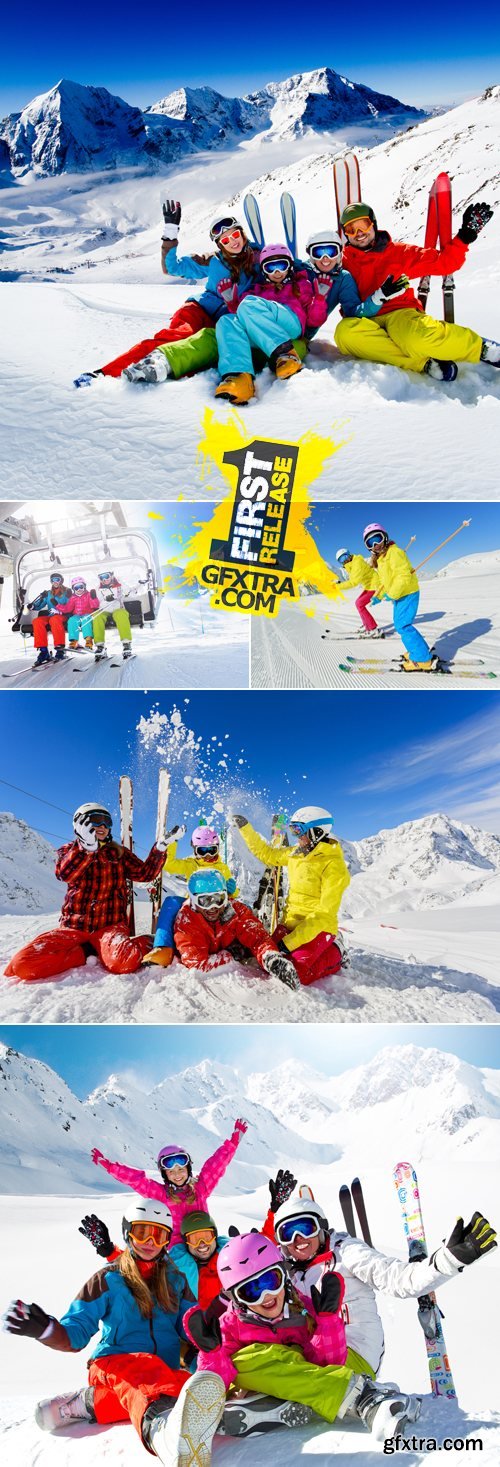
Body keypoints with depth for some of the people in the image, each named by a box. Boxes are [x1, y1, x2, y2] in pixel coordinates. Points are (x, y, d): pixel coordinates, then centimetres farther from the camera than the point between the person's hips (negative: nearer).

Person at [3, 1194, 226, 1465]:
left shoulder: (175, 1280, 18)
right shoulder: (108, 1280, 8)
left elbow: (191, 1329, 15)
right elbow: (75, 1336, 1)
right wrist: (44, 1328, -20)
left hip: (165, 1371, 3)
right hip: (113, 1364, -3)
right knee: (144, 1367, -38)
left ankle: (92, 1402, -27)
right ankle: (164, 1432, -69)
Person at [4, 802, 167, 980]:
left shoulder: (119, 853, 17)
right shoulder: (69, 850, 12)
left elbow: (144, 873, 9)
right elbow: (65, 874, -9)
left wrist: (158, 852, -8)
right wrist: (86, 847, -23)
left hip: (110, 925, -2)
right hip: (73, 926, 2)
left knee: (123, 962, -38)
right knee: (24, 964, -24)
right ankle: (86, 952, -5)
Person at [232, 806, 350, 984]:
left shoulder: (333, 865, -16)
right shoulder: (295, 853, 7)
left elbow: (325, 914, -20)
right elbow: (266, 854, 27)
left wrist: (290, 942, -23)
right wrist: (245, 828, 20)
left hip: (317, 929, -7)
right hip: (290, 924, 7)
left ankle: (334, 954, 2)